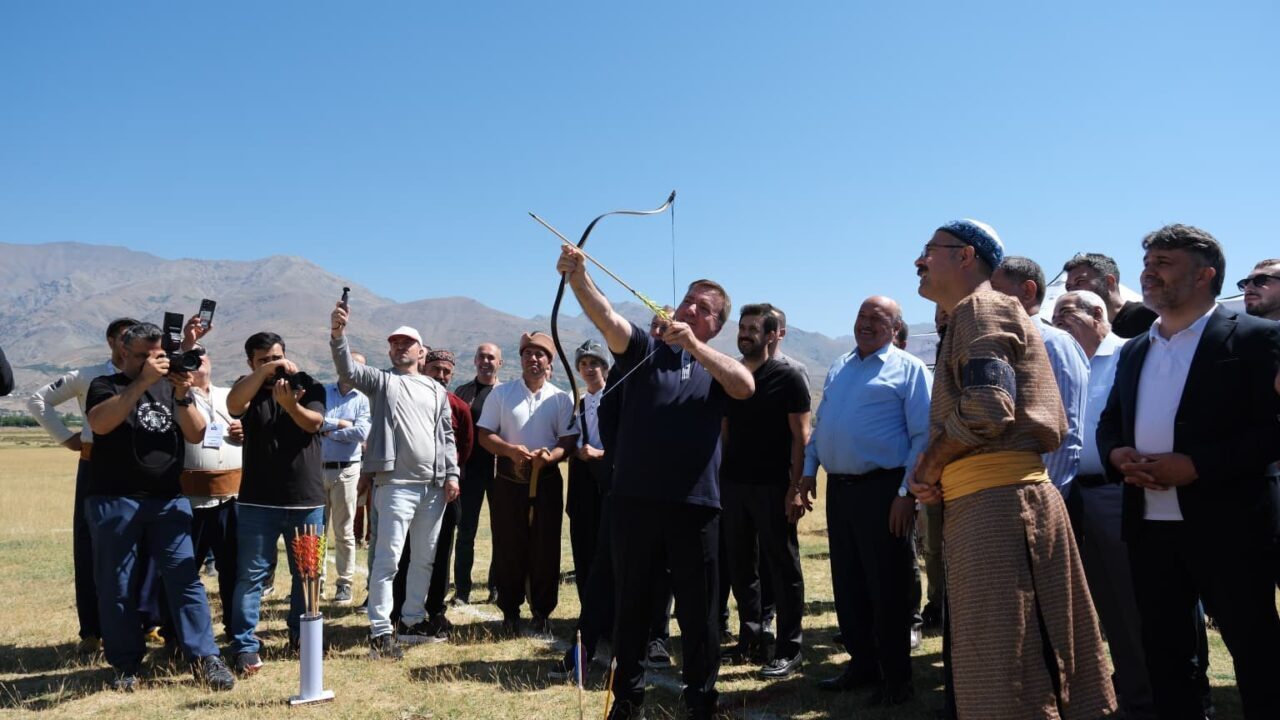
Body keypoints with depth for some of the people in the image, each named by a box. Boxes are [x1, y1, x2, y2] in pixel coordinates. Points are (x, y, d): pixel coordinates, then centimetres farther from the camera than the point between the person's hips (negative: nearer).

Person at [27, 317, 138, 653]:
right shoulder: (87, 376, 4)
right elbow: (38, 401, 8)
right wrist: (66, 438, 1)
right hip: (95, 467, 0)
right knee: (88, 548, 3)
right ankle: (92, 630, 12)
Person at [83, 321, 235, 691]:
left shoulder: (172, 387, 14)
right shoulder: (106, 385, 5)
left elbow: (196, 435, 2)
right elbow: (99, 423, -17)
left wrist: (182, 395, -14)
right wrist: (142, 381, -22)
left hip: (169, 500, 2)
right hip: (114, 501, -2)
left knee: (185, 577, -4)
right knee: (117, 586, 4)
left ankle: (205, 658, -3)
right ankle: (127, 665, 15)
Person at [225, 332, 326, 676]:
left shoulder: (309, 386, 4)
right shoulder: (249, 388, 4)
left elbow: (313, 422, -14)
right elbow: (233, 406, -19)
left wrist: (289, 403, -32)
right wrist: (264, 372, -29)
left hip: (307, 499, 1)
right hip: (258, 501, -1)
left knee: (306, 572, 11)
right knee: (251, 575, -2)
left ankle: (301, 634, 27)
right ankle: (245, 646, 3)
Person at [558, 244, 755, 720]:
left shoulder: (719, 368, 8)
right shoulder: (644, 351, 5)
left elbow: (746, 387, -15)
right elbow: (606, 317, -13)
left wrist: (693, 344, -22)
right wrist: (577, 276, -32)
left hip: (695, 505, 0)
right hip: (635, 501, 0)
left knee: (698, 610, 10)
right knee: (631, 604, 12)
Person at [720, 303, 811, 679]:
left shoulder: (787, 378, -3)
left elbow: (800, 435, -6)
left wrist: (796, 485, -14)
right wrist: (718, 477, 9)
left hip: (772, 486, -5)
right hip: (732, 484, 6)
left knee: (782, 565, 2)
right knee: (741, 566, 11)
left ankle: (788, 649, 10)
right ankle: (750, 641, 23)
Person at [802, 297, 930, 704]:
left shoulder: (909, 370, -4)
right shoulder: (838, 368, 16)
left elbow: (923, 437, -10)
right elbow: (820, 427, 20)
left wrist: (907, 492, -16)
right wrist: (808, 474, 12)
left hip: (882, 489, -6)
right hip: (838, 488, 7)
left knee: (888, 587, 1)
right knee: (847, 583, 12)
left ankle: (896, 678, 13)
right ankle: (862, 665, 26)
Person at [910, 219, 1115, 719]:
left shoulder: (980, 307, -4)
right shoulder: (982, 314, 25)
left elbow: (986, 411, -20)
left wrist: (926, 469, -4)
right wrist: (937, 474, 10)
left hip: (994, 503, -10)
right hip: (998, 500, 10)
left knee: (1004, 673, -6)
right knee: (1037, 667, 15)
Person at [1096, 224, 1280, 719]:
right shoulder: (1134, 351, 17)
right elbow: (1108, 423, 19)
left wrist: (1196, 465, -19)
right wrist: (1117, 454, -3)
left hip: (1227, 525, -6)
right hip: (1149, 526, 6)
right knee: (1164, 652, 13)